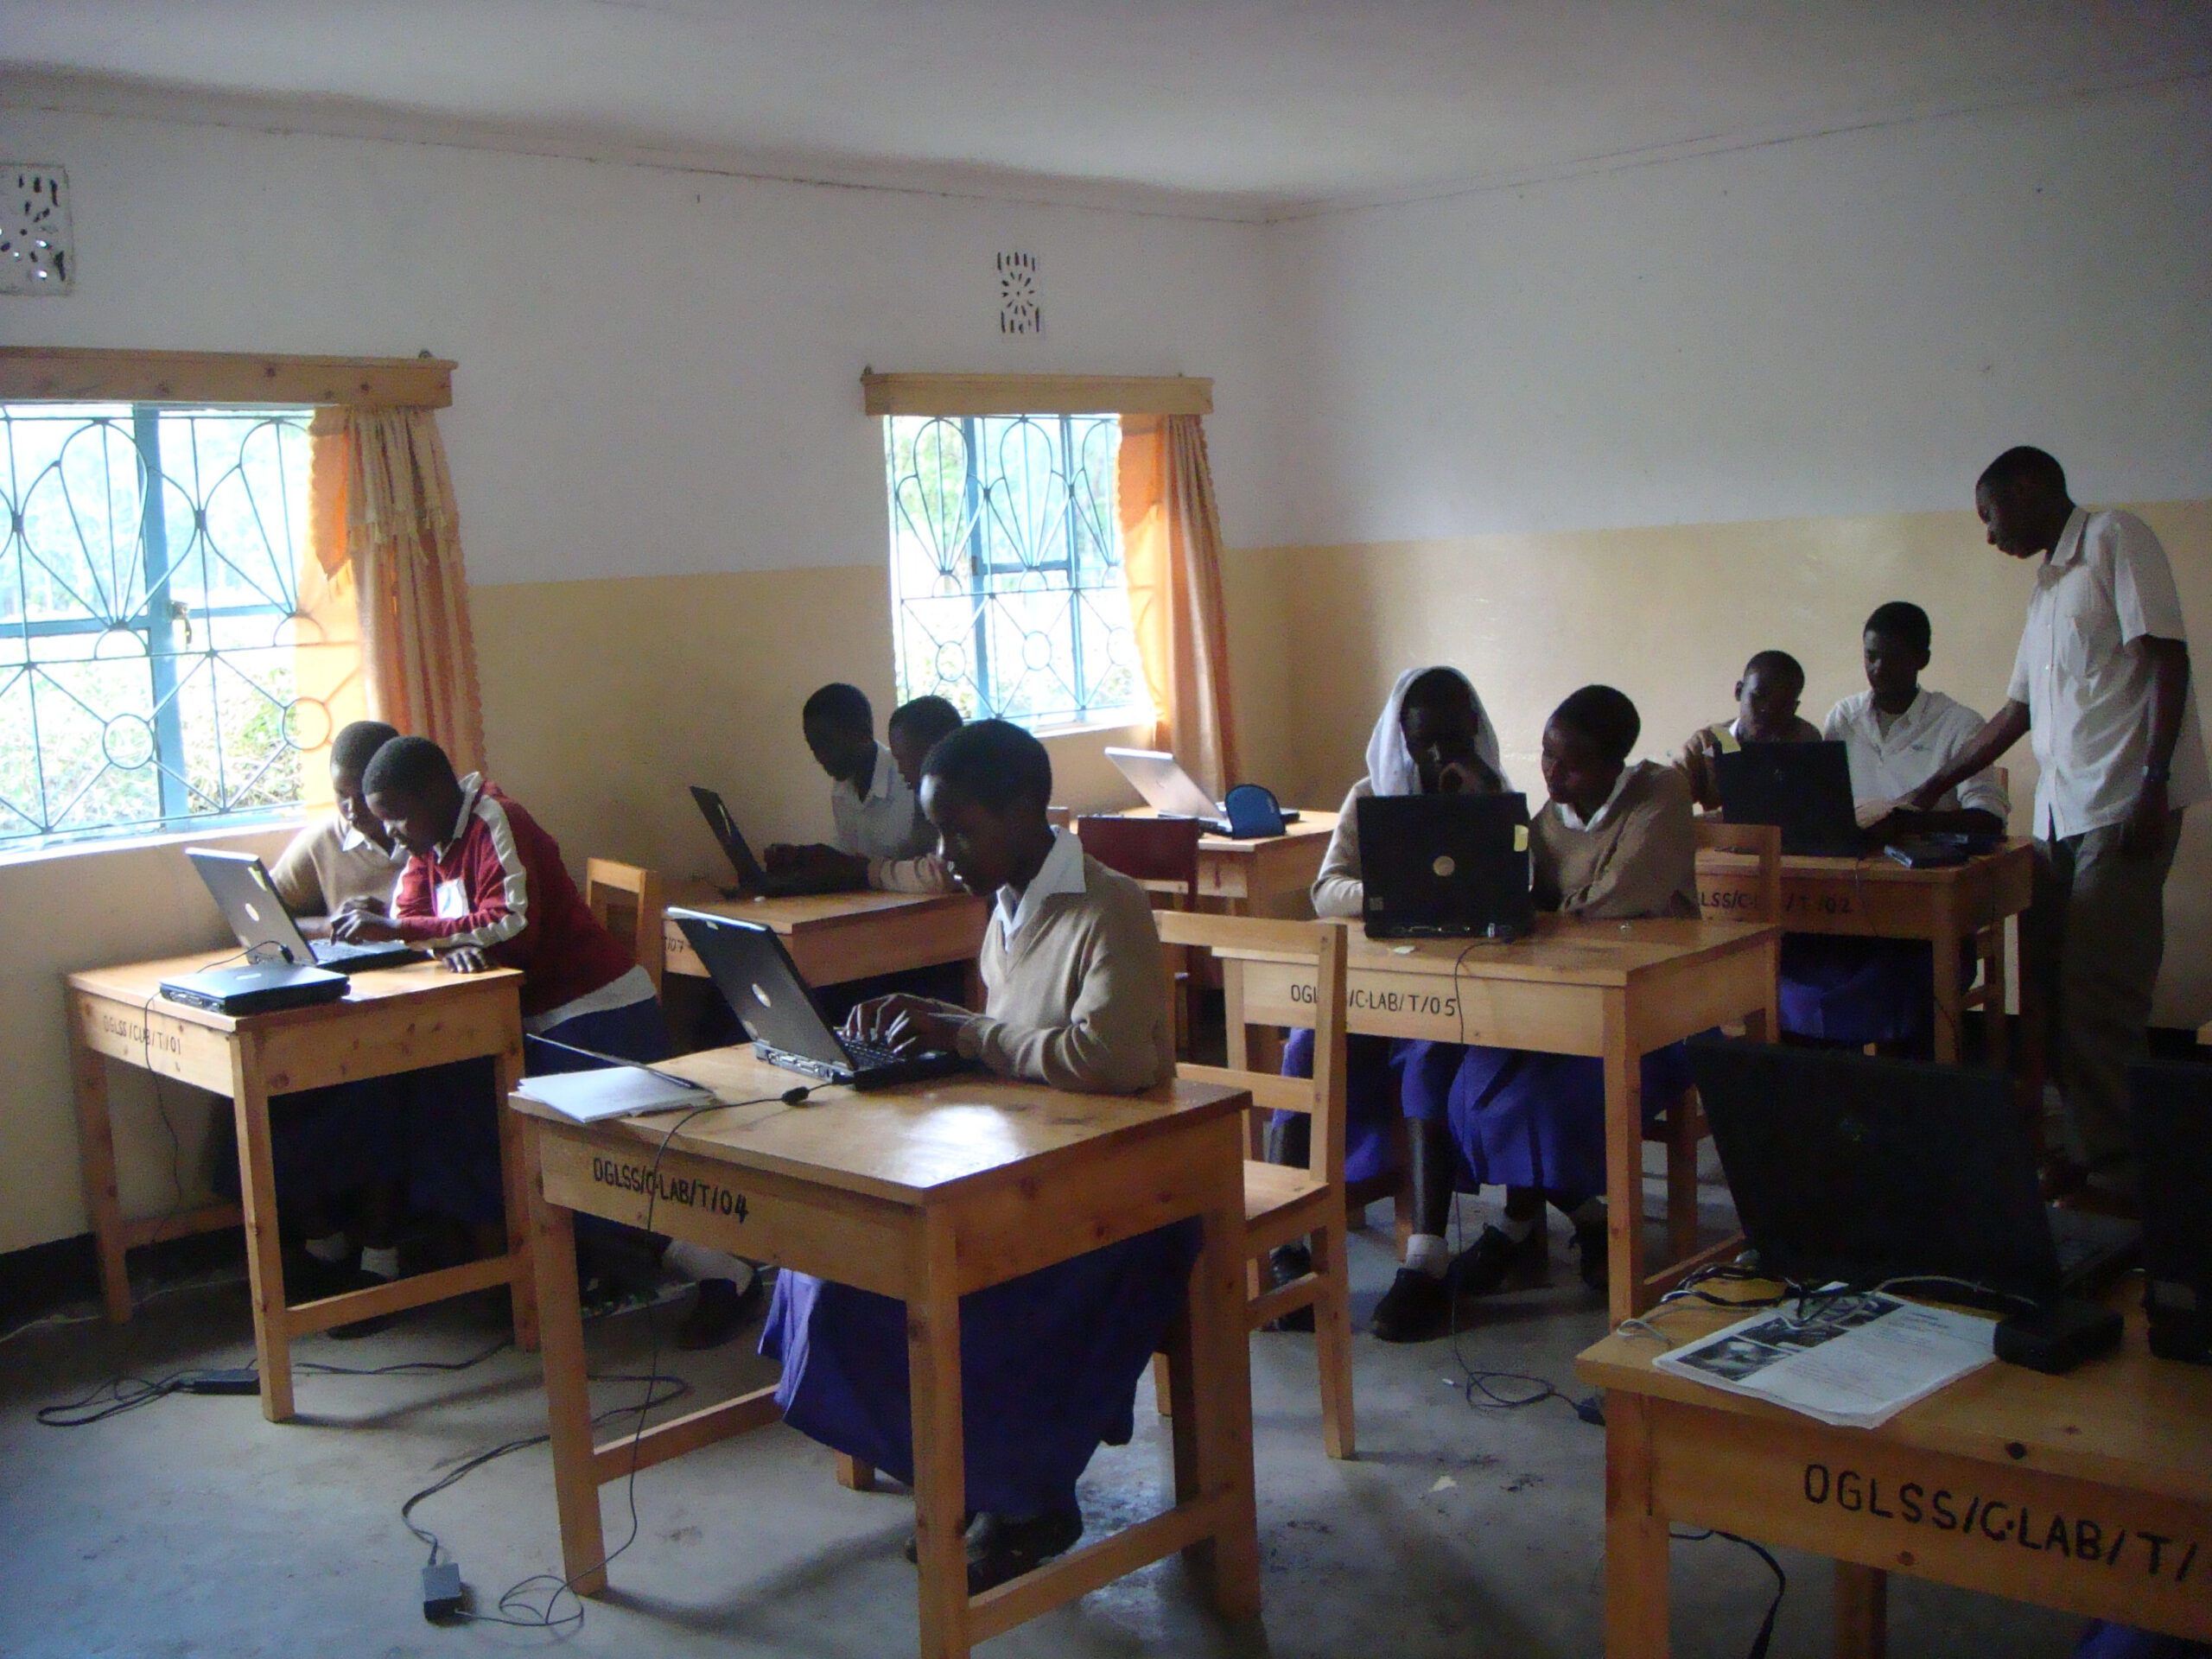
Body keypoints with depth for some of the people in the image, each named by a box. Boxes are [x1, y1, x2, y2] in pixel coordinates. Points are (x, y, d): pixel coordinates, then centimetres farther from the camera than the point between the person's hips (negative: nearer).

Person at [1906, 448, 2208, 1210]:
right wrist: (1935, 787, 29)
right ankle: (2083, 1153, 18)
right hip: (2060, 812, 9)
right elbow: (2018, 711, 28)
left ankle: (2116, 1173, 1)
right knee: (2053, 984, 9)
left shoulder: (2116, 539, -3)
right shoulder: (2047, 584, 22)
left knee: (2099, 996, -7)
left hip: (2120, 805, -9)